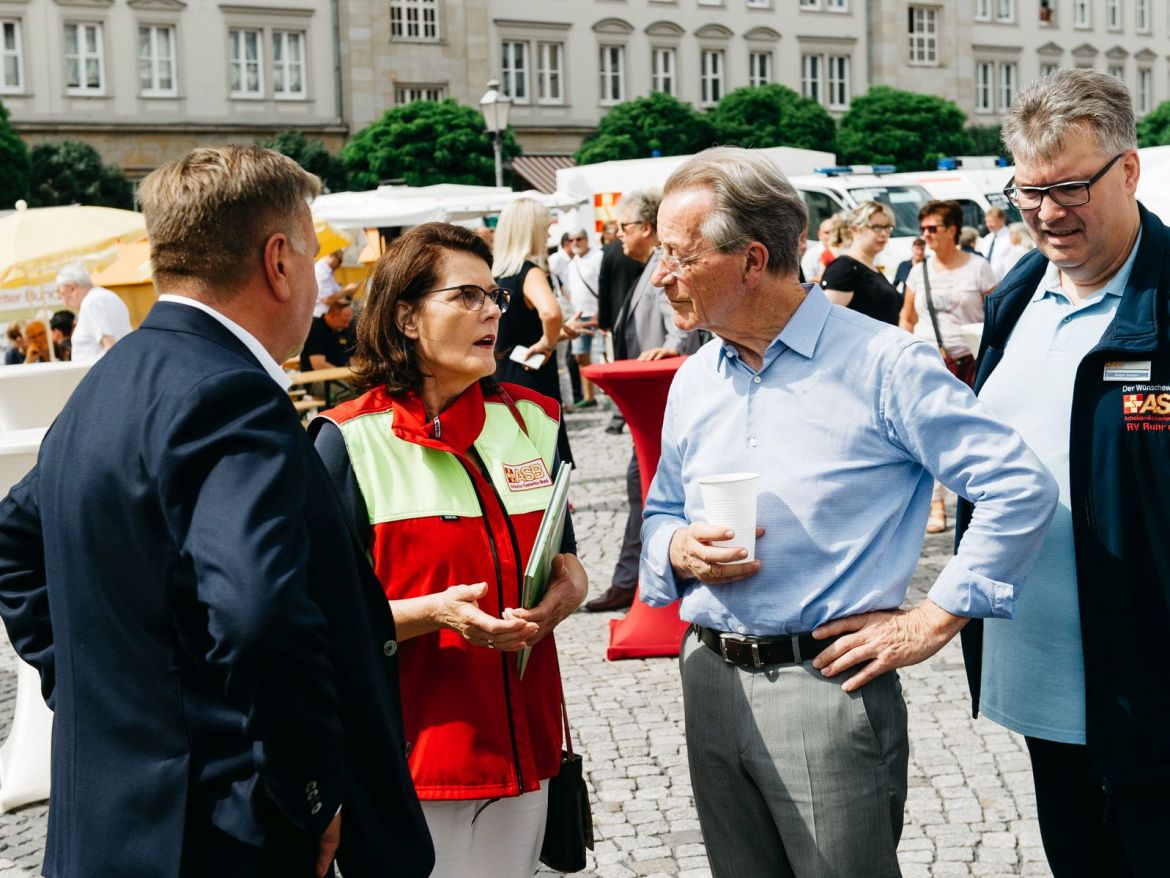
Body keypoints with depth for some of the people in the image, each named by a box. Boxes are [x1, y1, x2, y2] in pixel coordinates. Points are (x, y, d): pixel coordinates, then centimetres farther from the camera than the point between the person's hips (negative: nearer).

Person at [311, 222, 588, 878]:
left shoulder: (531, 422, 8)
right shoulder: (353, 441, -8)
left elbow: (569, 567, 15)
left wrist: (550, 607, -6)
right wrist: (433, 613, -23)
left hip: (522, 740, 5)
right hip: (412, 750, -5)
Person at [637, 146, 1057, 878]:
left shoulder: (879, 363, -10)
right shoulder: (693, 382, 10)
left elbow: (1021, 488, -13)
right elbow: (662, 513, 20)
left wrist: (934, 620, -13)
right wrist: (679, 549, -4)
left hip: (827, 682, -6)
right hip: (710, 682, 6)